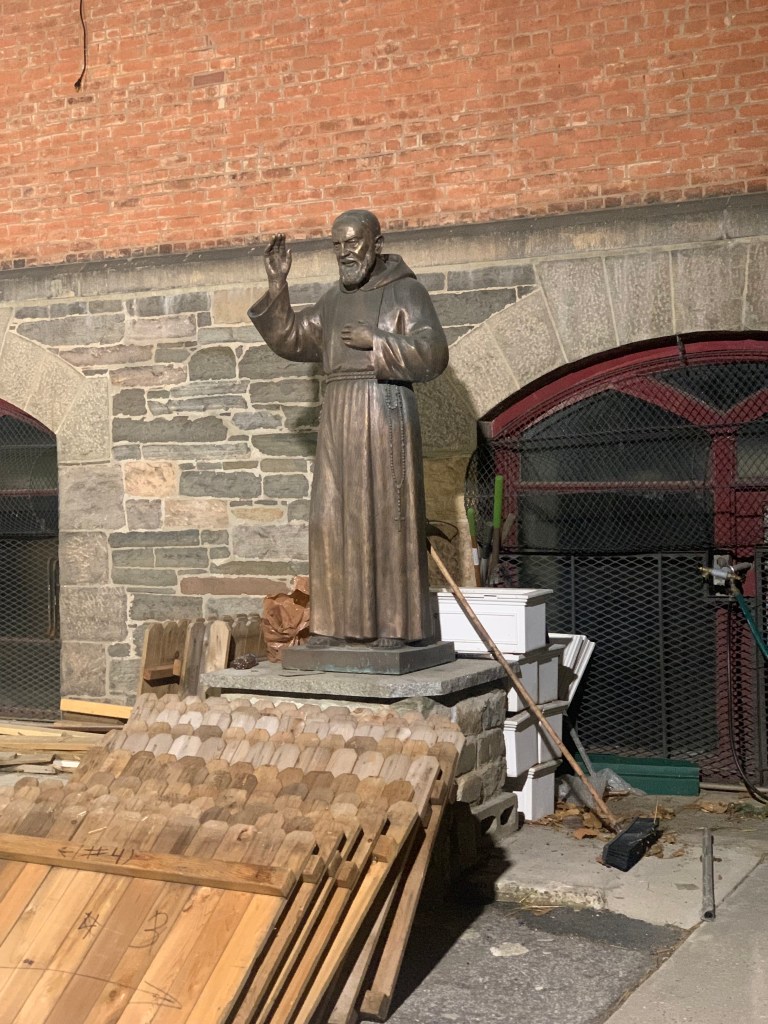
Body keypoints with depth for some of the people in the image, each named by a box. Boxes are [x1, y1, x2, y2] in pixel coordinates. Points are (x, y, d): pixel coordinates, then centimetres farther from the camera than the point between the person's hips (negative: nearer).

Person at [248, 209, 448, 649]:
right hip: (339, 418, 6)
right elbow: (289, 340, 16)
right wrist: (277, 286, 6)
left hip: (386, 412, -6)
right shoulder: (334, 301, 18)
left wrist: (374, 342, -15)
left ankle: (396, 623, -1)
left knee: (388, 513, -5)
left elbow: (433, 354, -10)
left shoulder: (406, 291, -1)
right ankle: (339, 621, 7)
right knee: (336, 516, 3)